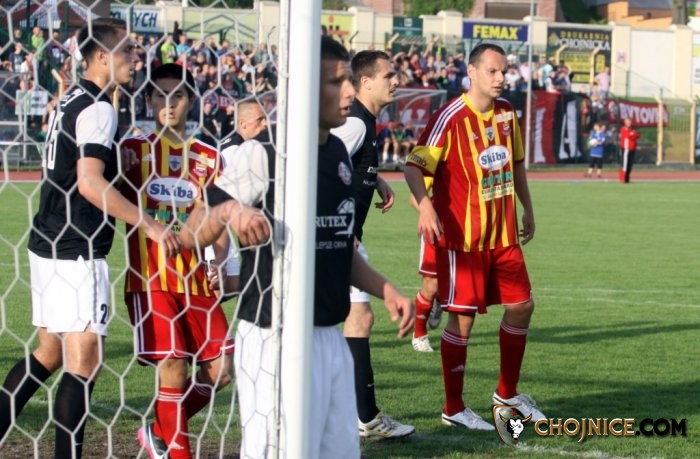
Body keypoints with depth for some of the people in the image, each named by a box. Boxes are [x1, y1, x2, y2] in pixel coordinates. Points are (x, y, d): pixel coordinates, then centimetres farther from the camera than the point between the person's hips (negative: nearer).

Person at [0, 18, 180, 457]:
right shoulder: (98, 108, -14)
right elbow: (90, 184, -22)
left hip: (50, 243, 10)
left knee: (50, 352, 16)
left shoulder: (71, 100, 15)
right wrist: (148, 223, -17)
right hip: (76, 251, -9)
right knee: (84, 359, -6)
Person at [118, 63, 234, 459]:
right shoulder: (133, 150, 0)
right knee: (172, 369, -11)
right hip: (149, 279, -4)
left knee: (221, 370, 0)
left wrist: (222, 263, -4)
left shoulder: (208, 158, 9)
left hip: (196, 279, 4)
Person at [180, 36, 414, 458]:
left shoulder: (339, 152, 11)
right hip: (275, 341, -8)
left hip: (331, 339, 8)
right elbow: (191, 235, -11)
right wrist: (228, 210, -30)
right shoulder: (261, 154, -12)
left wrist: (385, 289, 10)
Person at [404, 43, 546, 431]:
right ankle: (454, 409, 8)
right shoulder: (451, 118, -15)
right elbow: (414, 166, -19)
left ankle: (507, 393, 27)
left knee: (521, 306, 10)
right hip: (462, 236, -7)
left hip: (504, 235, 7)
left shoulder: (506, 112, 7)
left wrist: (527, 208, 24)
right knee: (462, 319, -3)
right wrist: (424, 205, -36)